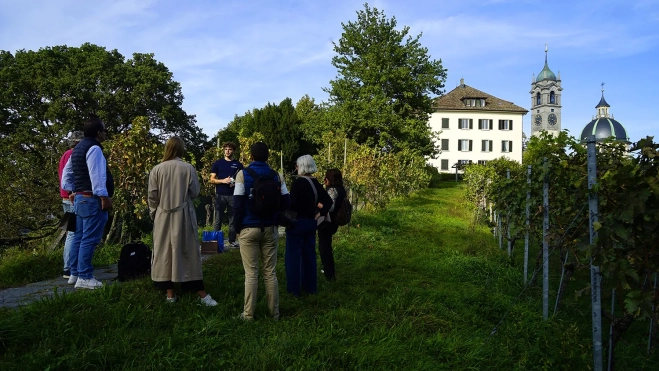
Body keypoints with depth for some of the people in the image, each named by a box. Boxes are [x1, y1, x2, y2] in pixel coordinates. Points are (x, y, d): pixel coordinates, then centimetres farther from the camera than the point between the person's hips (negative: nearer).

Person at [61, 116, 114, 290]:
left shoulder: (77, 149, 18)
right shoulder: (94, 148, -14)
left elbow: (67, 173, 22)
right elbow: (96, 175, -22)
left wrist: (71, 191, 24)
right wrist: (104, 197, -20)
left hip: (80, 197, 10)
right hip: (92, 199, -10)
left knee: (79, 237, 14)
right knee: (89, 239, -7)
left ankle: (75, 274, 21)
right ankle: (84, 277, -5)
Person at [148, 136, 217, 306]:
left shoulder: (157, 169, -5)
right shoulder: (188, 168, -7)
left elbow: (152, 196, -1)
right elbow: (195, 192, 0)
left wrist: (153, 213, 13)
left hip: (163, 216, 1)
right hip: (183, 215, -1)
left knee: (165, 252, 10)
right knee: (189, 252, 5)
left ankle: (170, 293, 15)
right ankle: (201, 293, 8)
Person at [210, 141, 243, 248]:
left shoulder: (238, 164, 9)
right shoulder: (218, 163, 7)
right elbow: (212, 180, 4)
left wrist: (235, 182, -10)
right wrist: (223, 181, -12)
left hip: (233, 195, 1)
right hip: (220, 195, -1)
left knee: (233, 220, 5)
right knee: (218, 219, 1)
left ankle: (232, 241, 12)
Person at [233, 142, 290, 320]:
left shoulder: (243, 174, -5)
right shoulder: (276, 176, 2)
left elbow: (238, 204, -10)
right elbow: (286, 202, 0)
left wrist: (238, 227, 0)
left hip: (249, 229, -2)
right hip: (269, 229, 3)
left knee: (251, 273, 3)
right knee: (270, 272, 9)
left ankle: (248, 314, 9)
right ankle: (274, 312, 16)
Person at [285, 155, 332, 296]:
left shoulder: (298, 183, -16)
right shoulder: (316, 183, 6)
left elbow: (292, 205, -23)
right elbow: (328, 201, 10)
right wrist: (319, 214, 13)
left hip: (297, 222, -7)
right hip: (311, 223, 7)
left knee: (293, 255, 2)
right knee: (309, 254, 15)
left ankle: (294, 289, 7)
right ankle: (310, 286, 24)